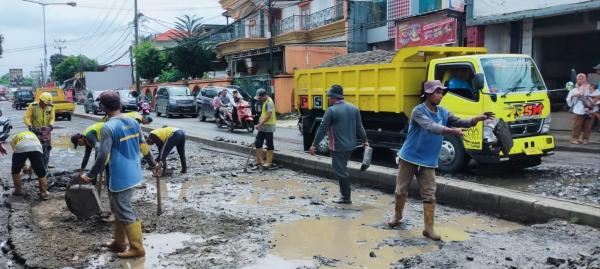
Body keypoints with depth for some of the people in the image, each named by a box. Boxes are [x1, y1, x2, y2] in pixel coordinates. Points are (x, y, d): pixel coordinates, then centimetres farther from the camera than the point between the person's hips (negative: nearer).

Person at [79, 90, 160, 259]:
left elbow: (103, 156, -22)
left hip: (120, 178, -8)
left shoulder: (108, 128, -18)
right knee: (119, 209, 22)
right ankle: (119, 242, 32)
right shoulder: (133, 122, 5)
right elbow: (143, 146, 12)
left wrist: (90, 175, -11)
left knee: (125, 213, 3)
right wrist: (153, 165, 22)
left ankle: (137, 249, 12)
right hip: (133, 174, 8)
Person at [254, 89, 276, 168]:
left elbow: (268, 115, -26)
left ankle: (268, 162, 7)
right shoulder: (265, 102, 15)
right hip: (262, 127, 10)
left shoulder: (269, 102, -17)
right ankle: (259, 160, 16)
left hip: (268, 127, -10)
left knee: (269, 145, 0)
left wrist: (260, 124, -27)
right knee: (258, 143, 10)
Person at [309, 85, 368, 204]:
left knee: (341, 171, 2)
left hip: (338, 147, -7)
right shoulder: (353, 108, 5)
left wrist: (314, 145, -6)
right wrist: (365, 141, 21)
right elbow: (359, 127, 9)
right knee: (343, 169, 22)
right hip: (350, 146, 7)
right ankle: (345, 193, 29)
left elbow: (322, 129, -12)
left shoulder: (331, 110, -14)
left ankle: (346, 197, 7)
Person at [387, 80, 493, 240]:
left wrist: (477, 119, -24)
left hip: (428, 162, 4)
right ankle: (397, 216, 33)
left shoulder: (443, 112, 4)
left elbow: (460, 122, -5)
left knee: (429, 195, 0)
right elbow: (431, 127, -33)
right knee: (401, 190, 9)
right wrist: (451, 131, -47)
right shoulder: (418, 111, -17)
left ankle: (429, 228, 6)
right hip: (409, 158, -4)